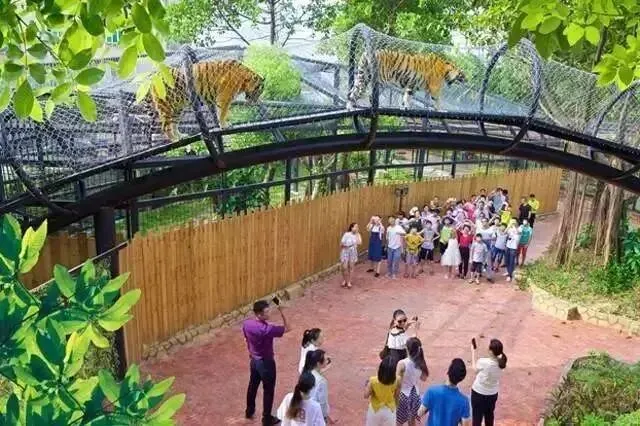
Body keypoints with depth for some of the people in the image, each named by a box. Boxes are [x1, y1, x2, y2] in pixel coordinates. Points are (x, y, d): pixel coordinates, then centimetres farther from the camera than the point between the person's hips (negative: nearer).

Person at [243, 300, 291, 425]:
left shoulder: (246, 324, -12)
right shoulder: (267, 329, -33)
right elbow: (287, 328, -23)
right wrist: (281, 311, -27)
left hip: (254, 360, 7)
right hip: (266, 363, -7)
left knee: (252, 385, 26)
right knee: (268, 390, 13)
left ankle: (249, 411, 46)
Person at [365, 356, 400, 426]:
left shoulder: (373, 381, -27)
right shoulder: (396, 382, -24)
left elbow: (366, 396, -19)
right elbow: (396, 397, -12)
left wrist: (367, 386, -2)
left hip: (375, 410, 0)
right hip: (389, 410, 0)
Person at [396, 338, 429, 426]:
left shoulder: (402, 364, -23)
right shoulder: (421, 363, -7)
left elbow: (397, 382, -23)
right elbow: (424, 378, 9)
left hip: (403, 395, -5)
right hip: (415, 395, 5)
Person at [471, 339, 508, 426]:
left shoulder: (483, 362, -30)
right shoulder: (501, 362, -16)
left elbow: (474, 368, -7)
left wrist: (473, 352, 1)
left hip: (478, 394, -5)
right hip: (493, 394, 5)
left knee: (477, 416, 14)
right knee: (489, 414, 27)